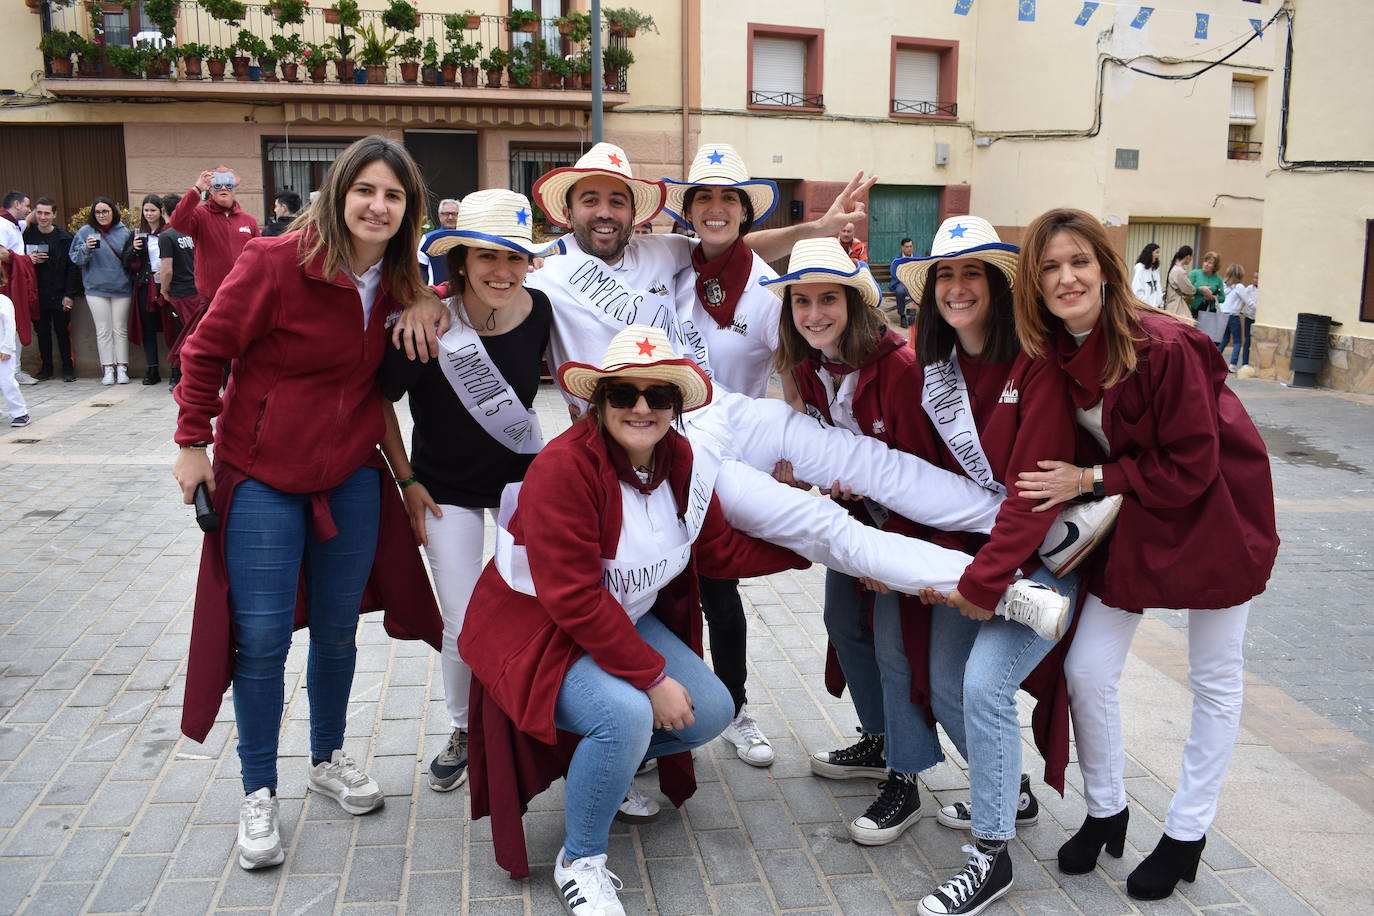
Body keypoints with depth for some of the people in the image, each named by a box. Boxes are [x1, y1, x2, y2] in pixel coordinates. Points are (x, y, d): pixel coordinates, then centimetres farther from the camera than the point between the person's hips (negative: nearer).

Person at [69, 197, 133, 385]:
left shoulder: (123, 232, 4)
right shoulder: (85, 232, 2)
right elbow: (75, 258, 2)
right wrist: (86, 248, -17)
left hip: (121, 288, 0)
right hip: (96, 289, 0)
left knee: (120, 329, 5)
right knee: (103, 331, 2)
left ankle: (122, 369, 10)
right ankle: (107, 369, 6)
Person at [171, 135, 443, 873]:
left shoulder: (397, 282, 0)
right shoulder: (274, 263, -16)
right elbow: (207, 349, -8)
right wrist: (192, 443, -7)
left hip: (352, 477, 5)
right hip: (262, 477, -4)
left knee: (337, 630, 14)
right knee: (262, 636, -1)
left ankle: (329, 759, 36)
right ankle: (258, 793, 17)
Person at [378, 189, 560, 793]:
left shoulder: (539, 310, -15)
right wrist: (407, 481, -8)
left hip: (522, 476, 2)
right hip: (447, 489, -2)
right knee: (465, 629, 0)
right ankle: (462, 732, 29)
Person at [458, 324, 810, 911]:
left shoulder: (683, 463, -4)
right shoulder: (564, 468, -28)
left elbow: (722, 550, 5)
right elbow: (574, 600, -29)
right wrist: (653, 677, -26)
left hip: (627, 620, 8)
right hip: (538, 630, -8)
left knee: (711, 712, -3)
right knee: (627, 713, -31)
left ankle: (608, 767, 26)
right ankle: (580, 863, -5)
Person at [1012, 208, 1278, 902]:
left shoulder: (1165, 347, -27)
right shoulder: (1051, 353, -9)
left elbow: (1189, 469, -24)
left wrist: (1088, 479, -24)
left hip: (1213, 517, -5)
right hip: (1130, 517, 5)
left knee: (1214, 680, 10)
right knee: (1086, 670, 2)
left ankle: (1187, 832, 28)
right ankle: (1105, 812, 25)